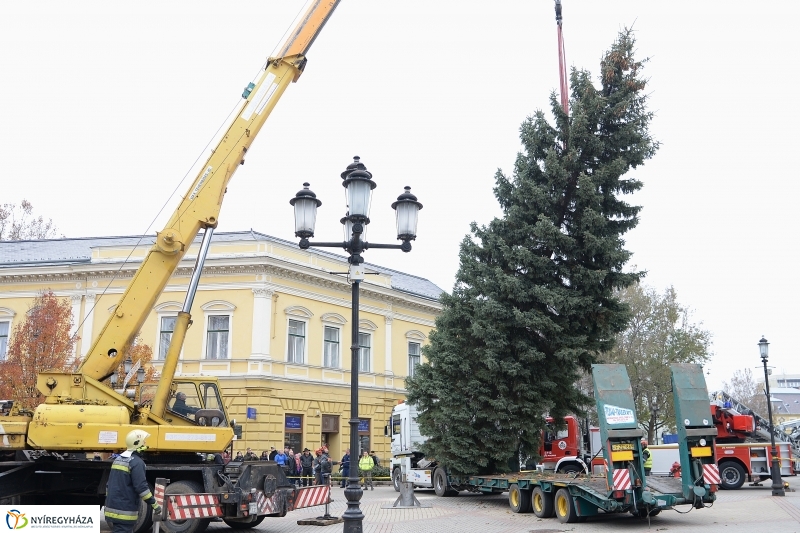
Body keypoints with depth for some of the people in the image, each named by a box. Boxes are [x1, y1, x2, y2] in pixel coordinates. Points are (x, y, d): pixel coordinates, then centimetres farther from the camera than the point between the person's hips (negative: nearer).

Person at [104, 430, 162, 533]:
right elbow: (141, 487, -20)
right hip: (124, 512, -9)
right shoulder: (136, 462, -15)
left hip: (112, 508, 9)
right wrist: (154, 504, -13)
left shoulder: (118, 459, 14)